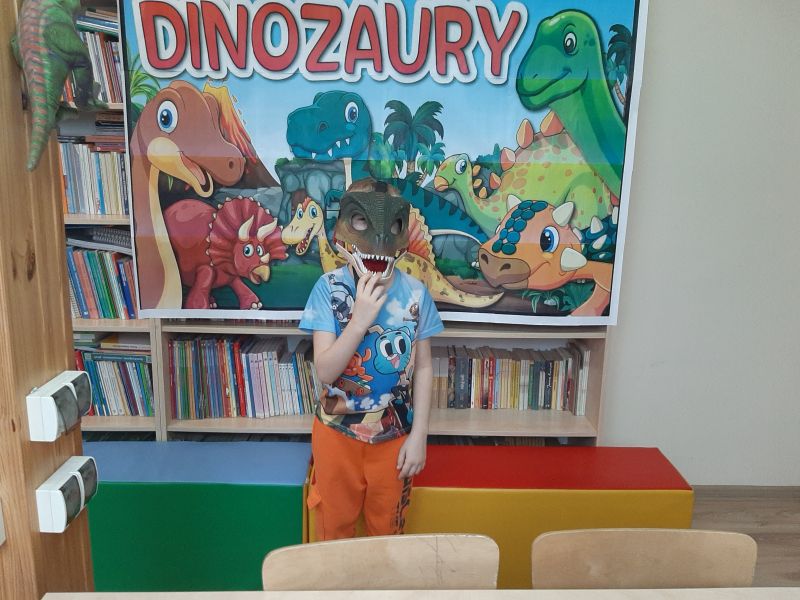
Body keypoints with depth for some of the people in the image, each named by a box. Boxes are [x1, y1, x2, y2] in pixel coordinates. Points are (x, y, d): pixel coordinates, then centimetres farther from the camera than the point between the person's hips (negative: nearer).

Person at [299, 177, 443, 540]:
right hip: (338, 433, -1)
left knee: (387, 527, 22)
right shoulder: (329, 288, -16)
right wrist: (361, 318, -31)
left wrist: (419, 434, -5)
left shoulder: (415, 293, -12)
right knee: (334, 526, 22)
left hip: (394, 436, 1)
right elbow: (325, 371, -20)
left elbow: (423, 368, -4)